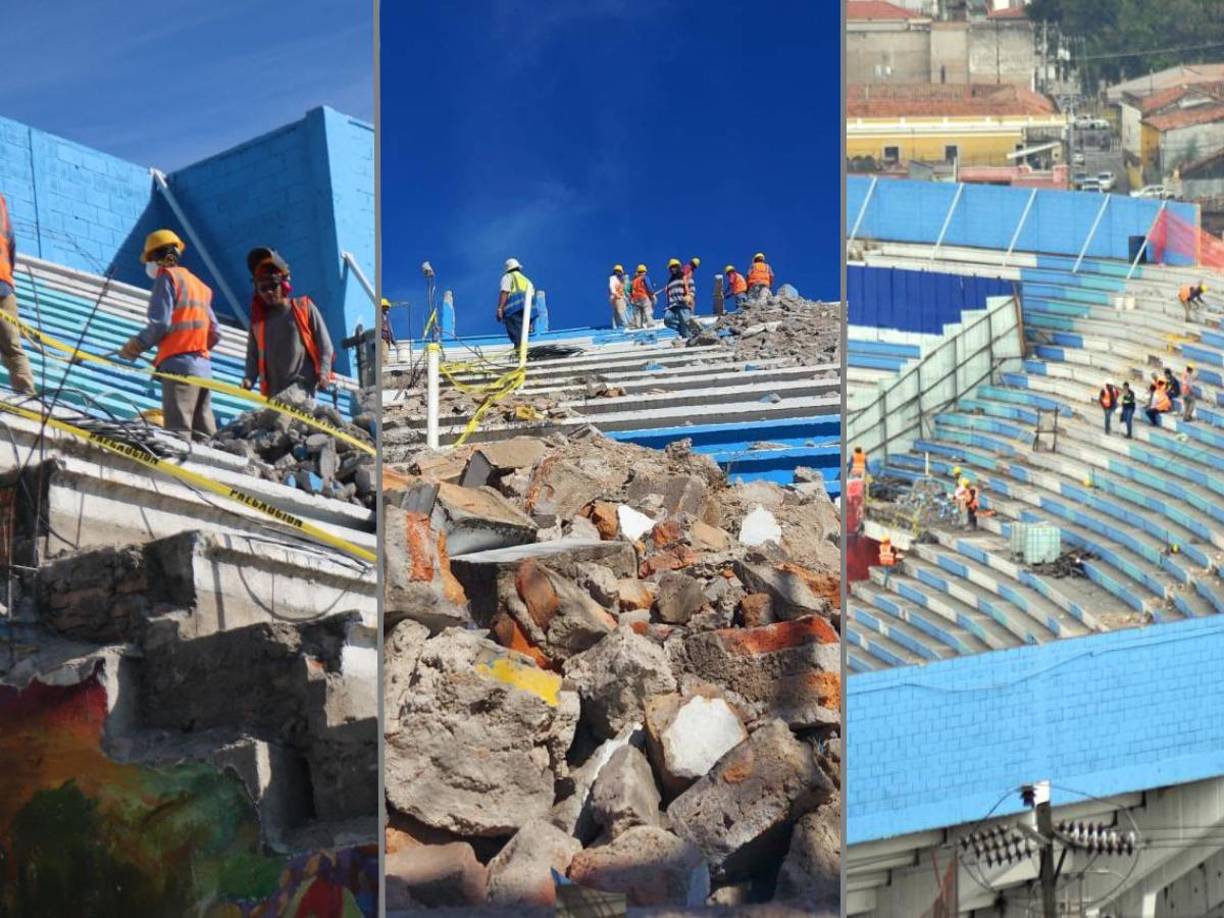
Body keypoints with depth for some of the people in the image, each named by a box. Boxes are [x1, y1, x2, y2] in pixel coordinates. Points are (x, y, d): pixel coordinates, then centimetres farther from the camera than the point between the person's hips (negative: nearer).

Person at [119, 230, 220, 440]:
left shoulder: (167, 277, 1)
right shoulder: (198, 285, 24)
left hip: (179, 364, -8)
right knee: (203, 435, 4)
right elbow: (214, 334, 19)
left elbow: (160, 323, -11)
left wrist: (135, 346, 1)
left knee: (178, 431, -14)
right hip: (203, 366, 8)